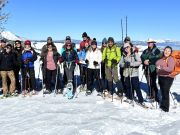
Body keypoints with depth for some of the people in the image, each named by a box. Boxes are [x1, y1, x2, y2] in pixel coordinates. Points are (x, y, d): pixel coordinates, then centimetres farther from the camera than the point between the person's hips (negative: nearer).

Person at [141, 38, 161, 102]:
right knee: (149, 82, 11)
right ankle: (150, 94, 23)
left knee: (153, 83, -10)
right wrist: (144, 61, -15)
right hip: (146, 68, 5)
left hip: (153, 69, -5)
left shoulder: (157, 51, 0)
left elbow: (157, 59, -14)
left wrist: (149, 61, -18)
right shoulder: (145, 51, 17)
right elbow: (142, 57, 5)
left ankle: (155, 96, -3)